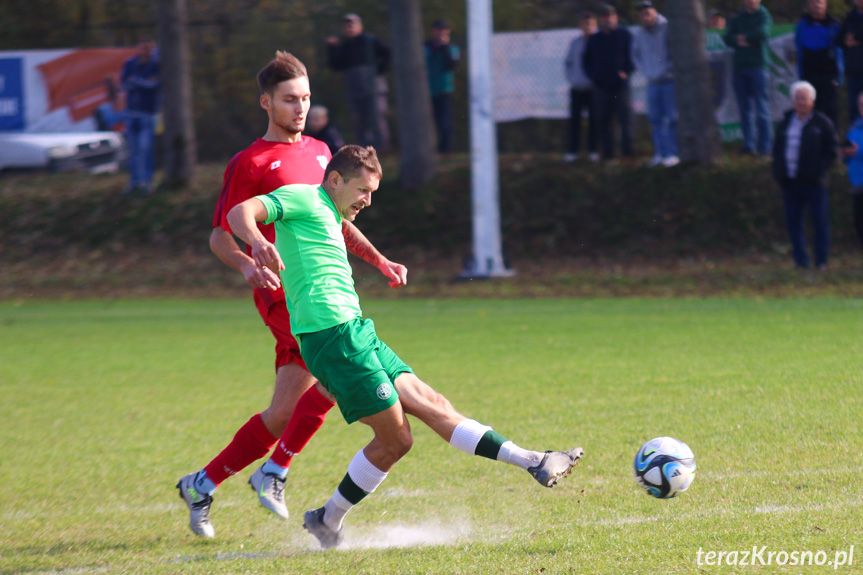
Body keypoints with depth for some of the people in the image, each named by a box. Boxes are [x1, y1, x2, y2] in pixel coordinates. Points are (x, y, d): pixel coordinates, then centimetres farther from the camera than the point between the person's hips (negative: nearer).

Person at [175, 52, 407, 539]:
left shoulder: (319, 152, 20)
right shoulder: (250, 164, -1)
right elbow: (219, 237, -2)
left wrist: (380, 261, 20)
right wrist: (248, 265, -21)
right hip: (284, 292, -7)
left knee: (282, 416, 4)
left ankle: (202, 484, 16)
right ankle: (274, 472, -18)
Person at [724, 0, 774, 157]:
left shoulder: (764, 16, 1)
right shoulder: (738, 18, 15)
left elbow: (763, 33, -17)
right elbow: (728, 38, 6)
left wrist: (744, 38, -3)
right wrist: (739, 42, -14)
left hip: (757, 66, -5)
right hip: (740, 67, 5)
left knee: (762, 110, -6)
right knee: (744, 110, 5)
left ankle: (765, 147, -6)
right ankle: (749, 145, 8)